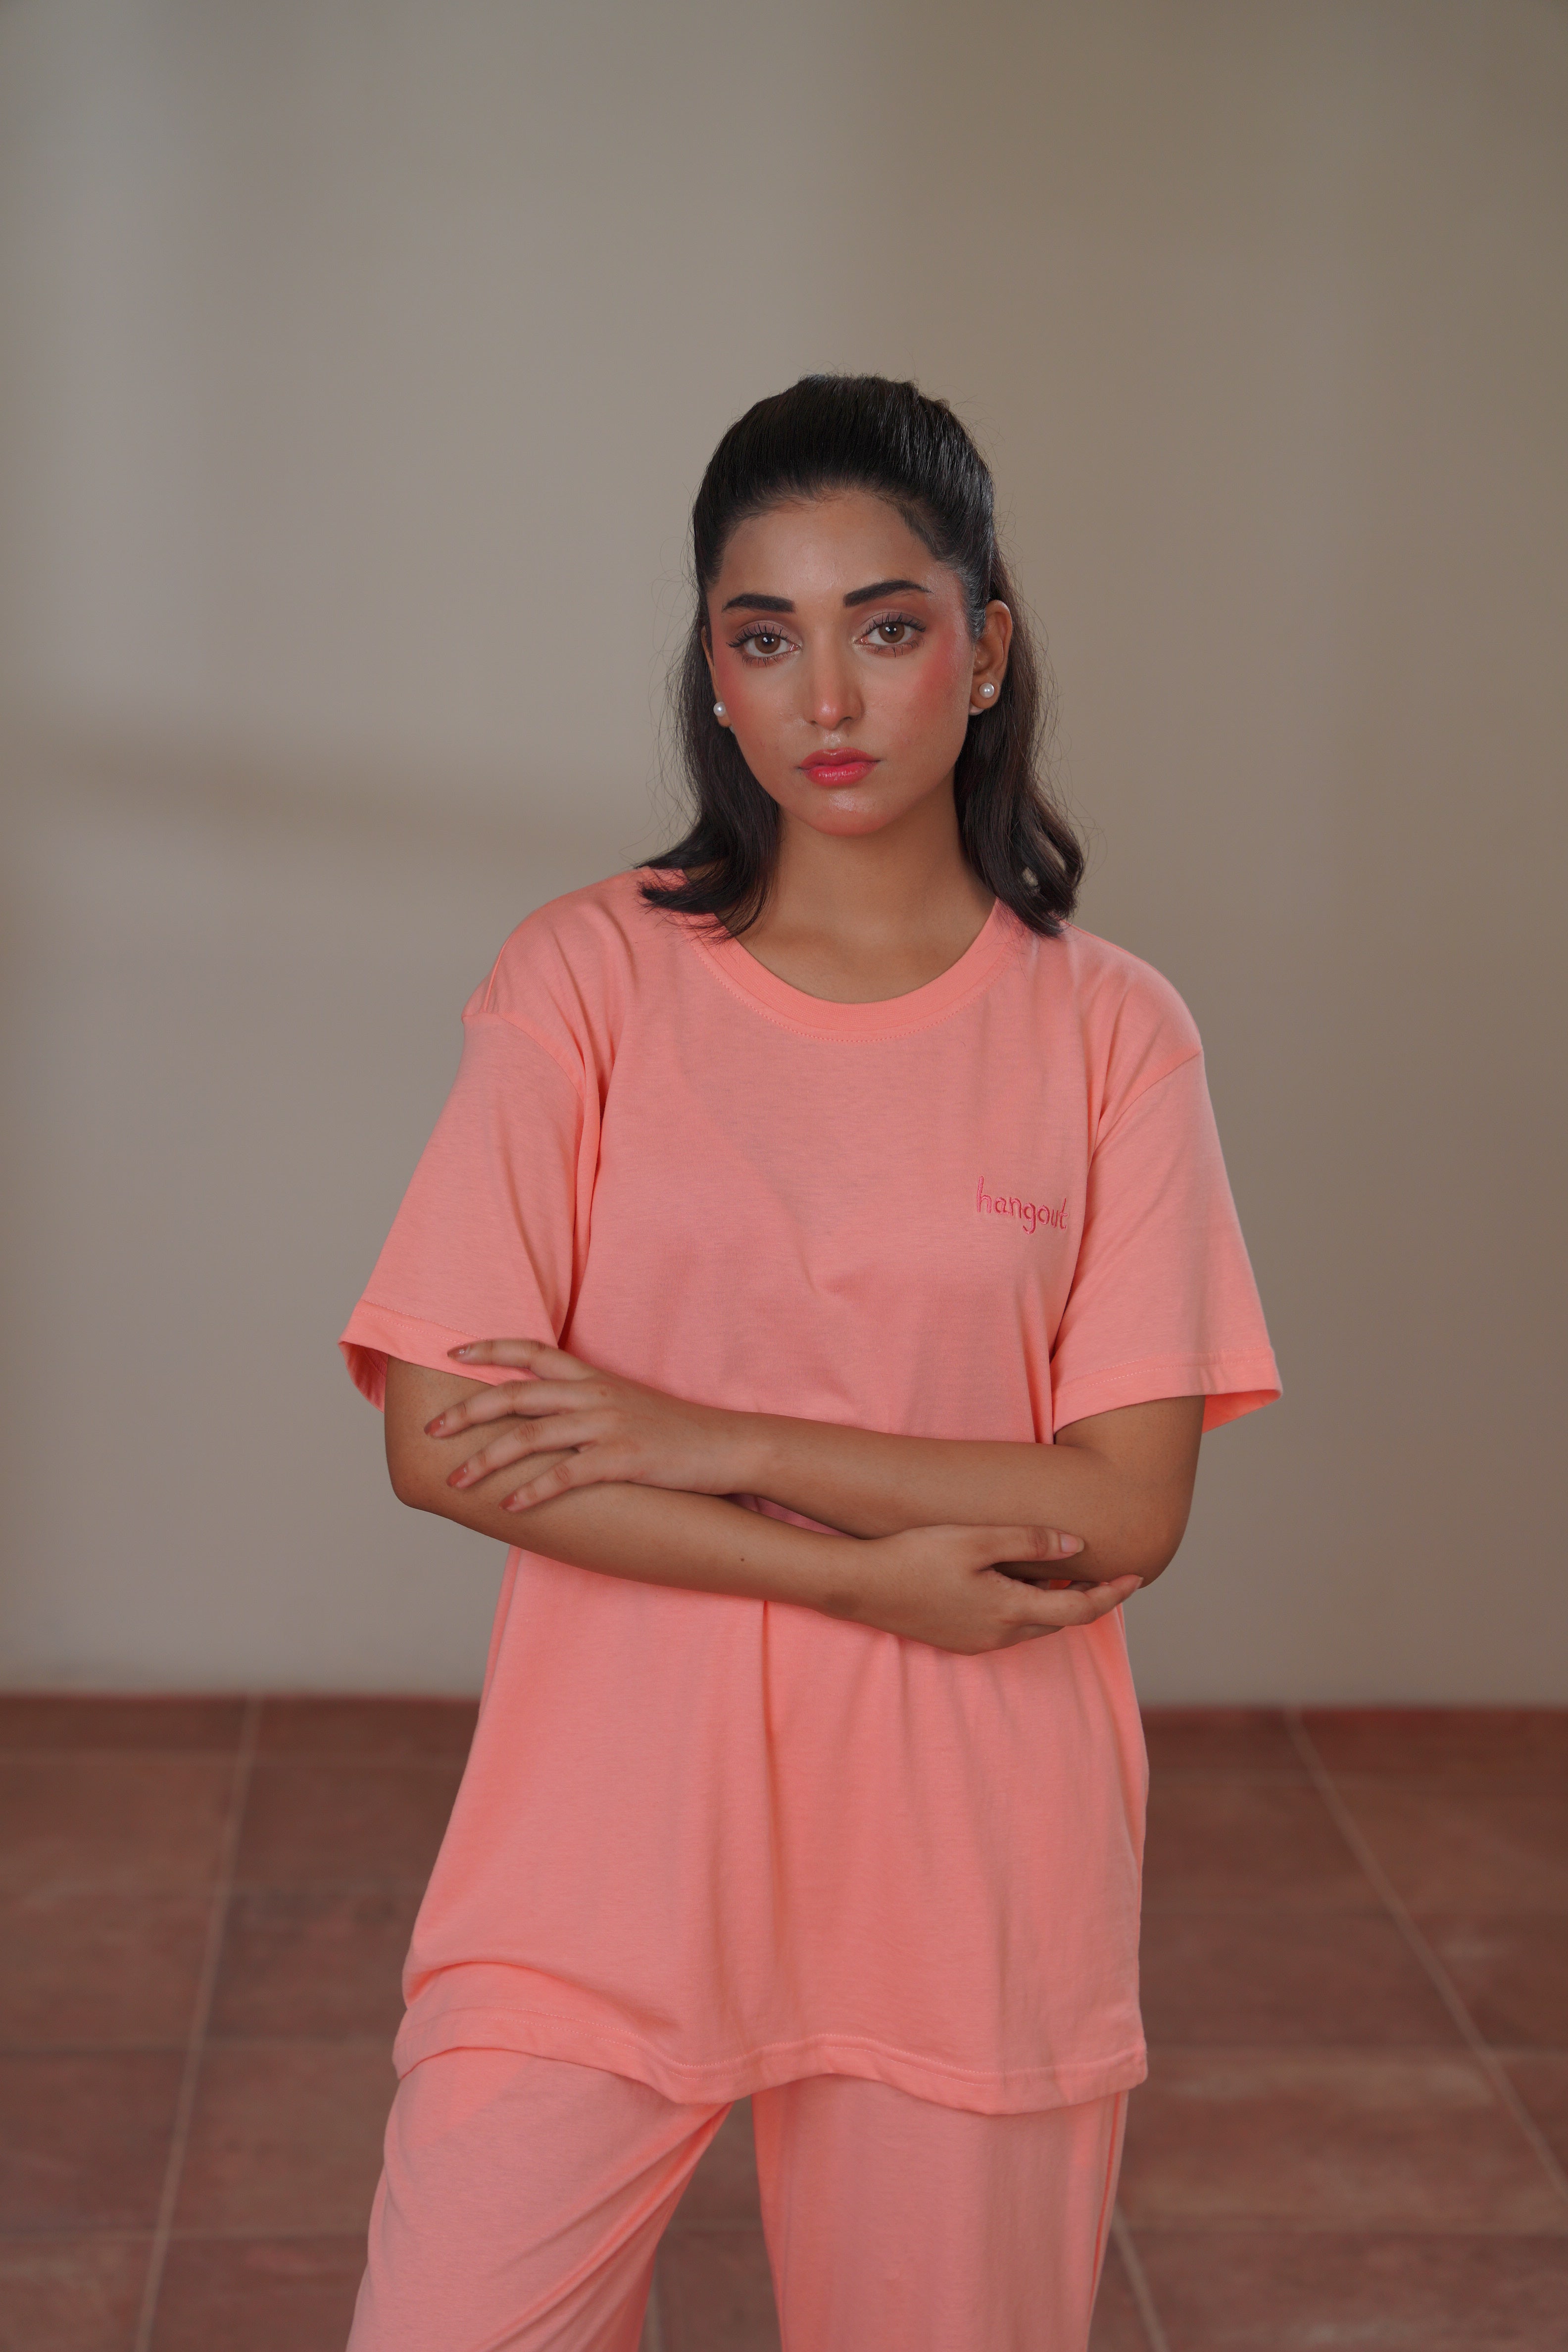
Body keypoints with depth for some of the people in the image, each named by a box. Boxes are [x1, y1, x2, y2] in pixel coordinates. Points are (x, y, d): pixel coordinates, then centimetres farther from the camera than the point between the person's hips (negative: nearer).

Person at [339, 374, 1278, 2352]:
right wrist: (872, 1573, -14)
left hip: (968, 1873, 1)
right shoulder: (590, 978, -3)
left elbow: (1127, 1509, -7)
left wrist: (706, 1441, -15)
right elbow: (441, 1437, -10)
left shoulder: (1110, 1035, -1)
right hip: (608, 1839, 0)